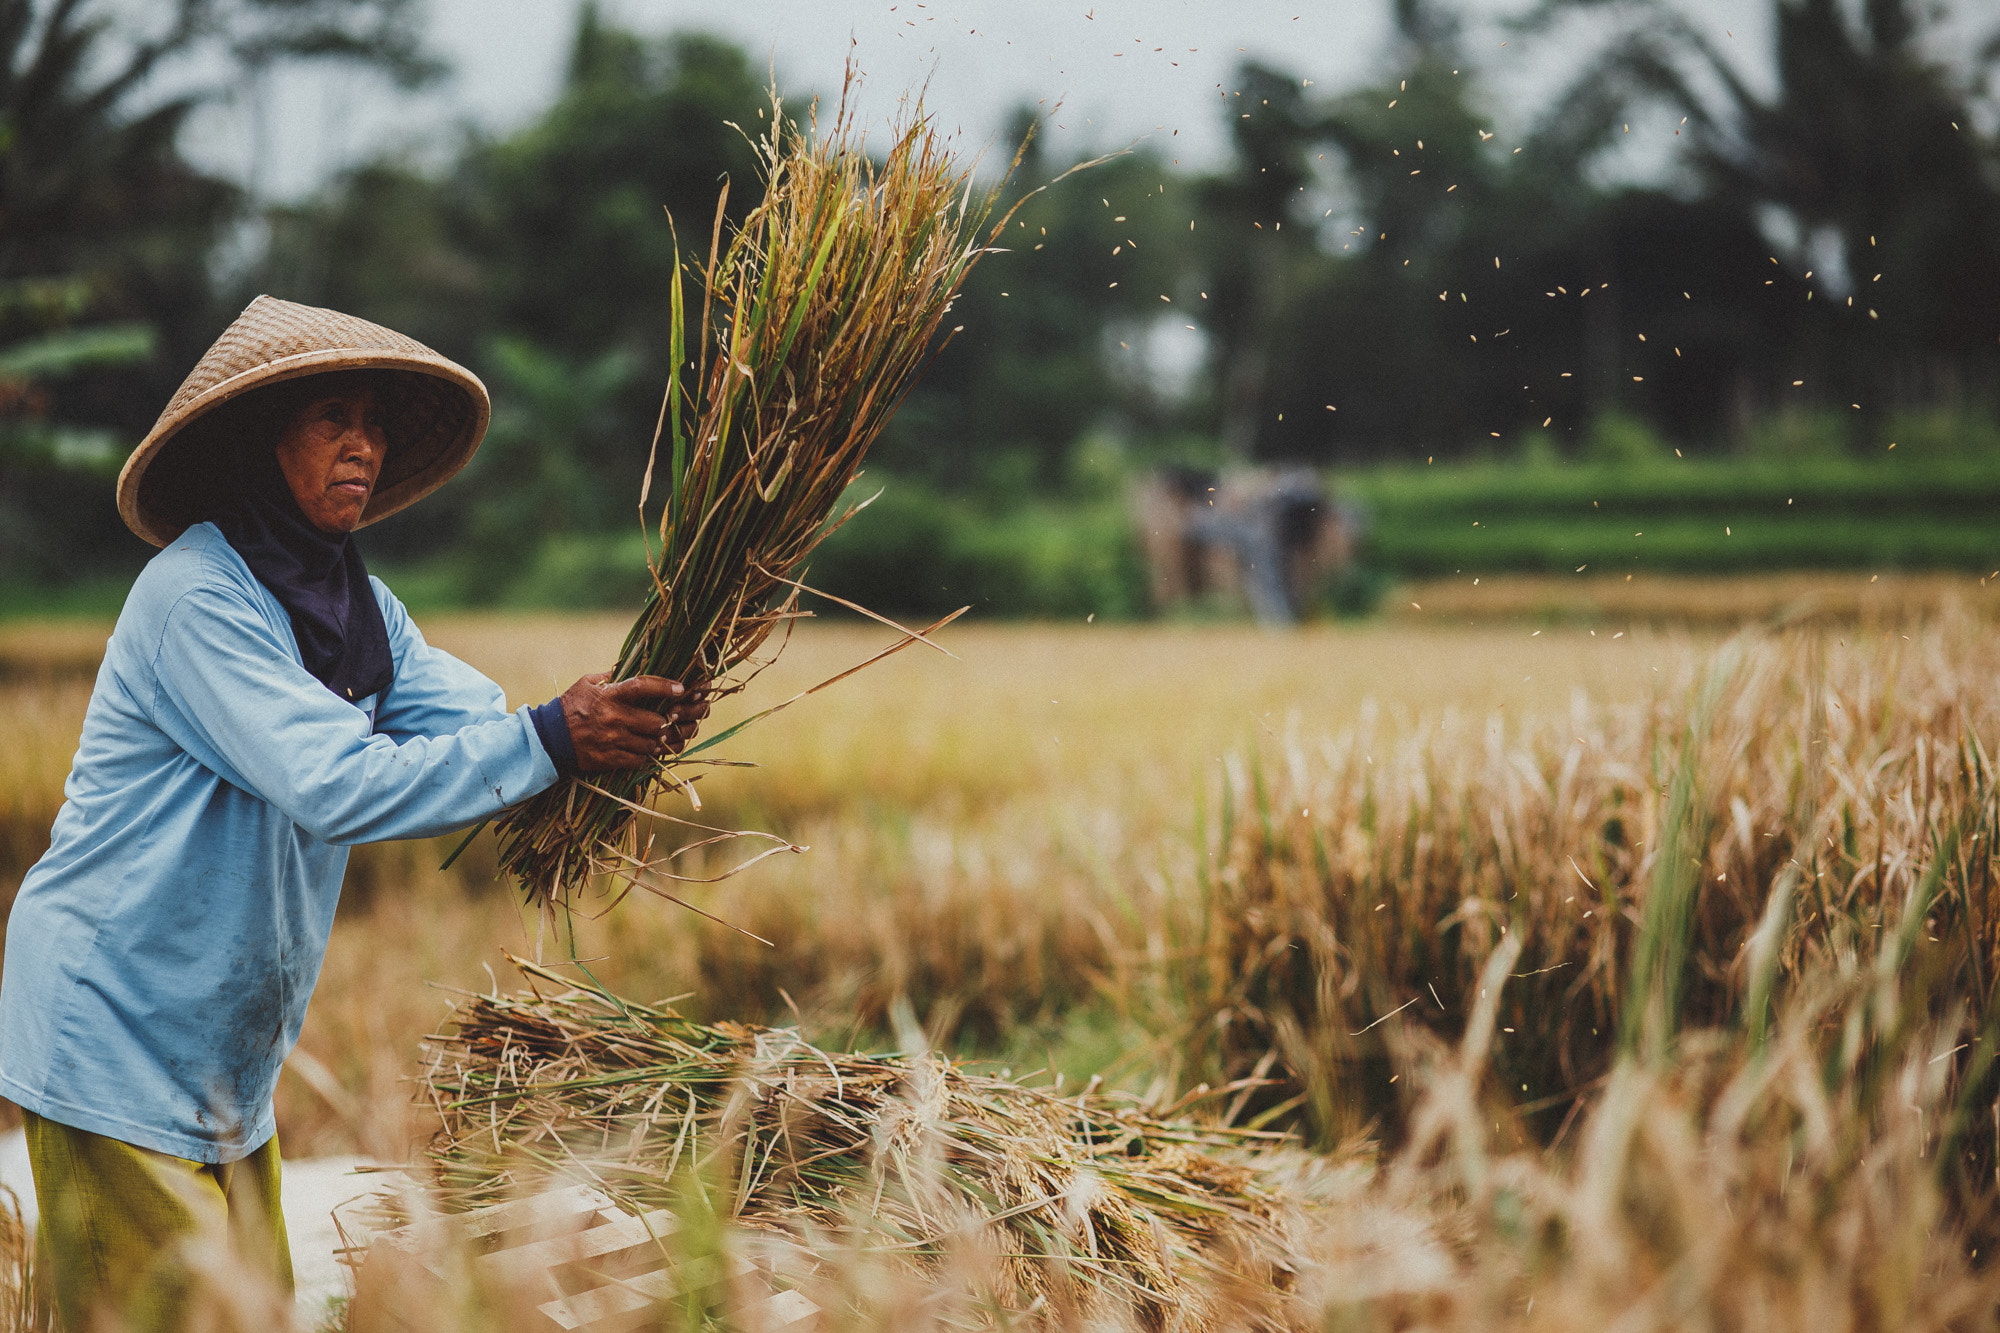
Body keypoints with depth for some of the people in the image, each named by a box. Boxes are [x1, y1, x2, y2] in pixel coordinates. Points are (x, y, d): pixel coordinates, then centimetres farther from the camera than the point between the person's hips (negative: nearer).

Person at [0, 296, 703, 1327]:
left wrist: (628, 730, -24)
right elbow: (337, 786, -28)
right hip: (113, 1042, -8)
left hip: (229, 1060, 9)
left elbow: (478, 722, -4)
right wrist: (549, 741, -33)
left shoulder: (364, 612, 9)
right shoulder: (194, 595, -19)